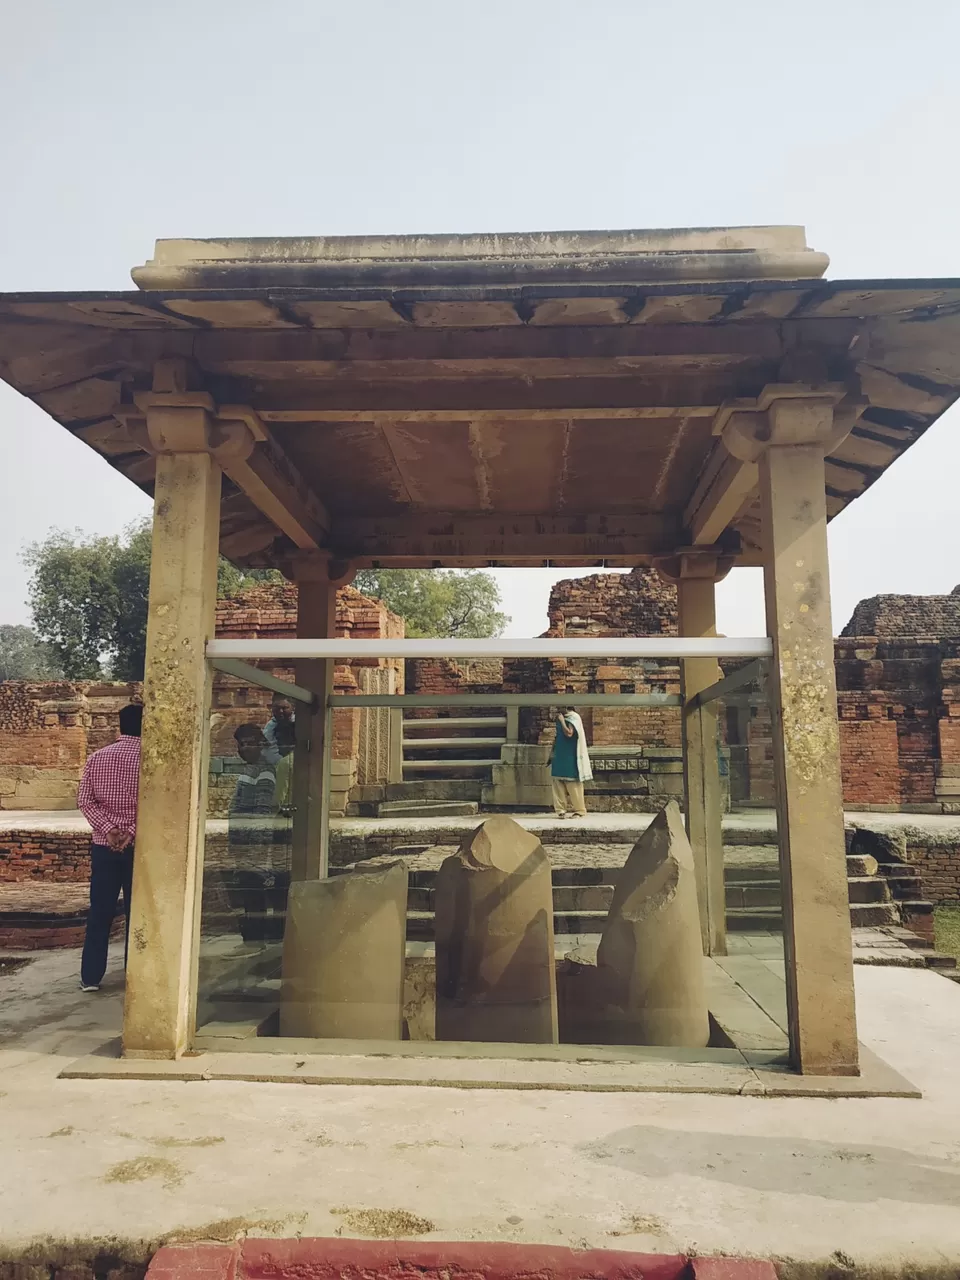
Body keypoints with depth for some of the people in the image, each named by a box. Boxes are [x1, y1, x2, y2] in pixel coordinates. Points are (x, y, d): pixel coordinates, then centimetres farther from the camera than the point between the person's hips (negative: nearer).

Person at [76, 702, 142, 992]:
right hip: (139, 847, -2)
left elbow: (84, 800, -3)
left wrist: (108, 828, -7)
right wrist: (133, 832, -13)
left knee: (99, 911, 10)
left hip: (103, 845, 3)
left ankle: (90, 976, 14)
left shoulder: (97, 757, 2)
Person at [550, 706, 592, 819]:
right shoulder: (564, 718, 12)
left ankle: (579, 811, 4)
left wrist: (562, 721, -16)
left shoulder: (574, 718, -12)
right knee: (557, 781, 4)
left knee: (573, 784, -4)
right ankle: (562, 809, 8)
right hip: (561, 756, 8)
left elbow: (569, 733, -25)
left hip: (570, 758, -8)